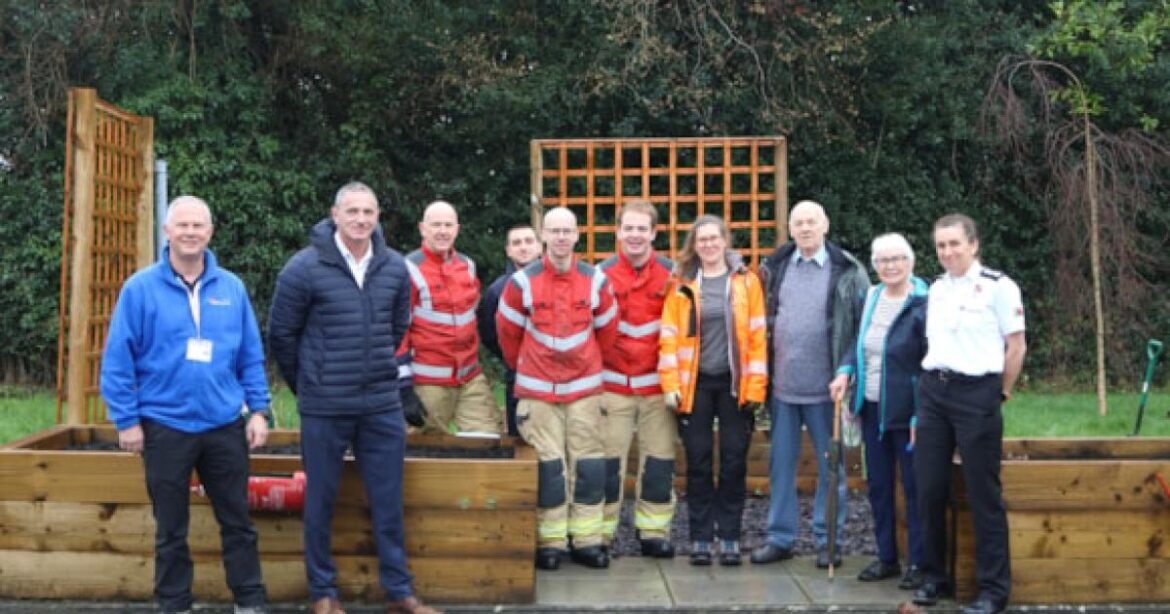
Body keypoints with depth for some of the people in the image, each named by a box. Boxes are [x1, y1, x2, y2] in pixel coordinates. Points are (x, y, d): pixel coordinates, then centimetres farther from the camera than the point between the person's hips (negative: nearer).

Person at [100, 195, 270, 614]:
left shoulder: (231, 288, 3)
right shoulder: (140, 288, -5)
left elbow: (251, 357, 7)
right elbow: (117, 359, -5)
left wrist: (258, 409, 1)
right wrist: (126, 420, -7)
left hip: (225, 425, 2)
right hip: (165, 427, -2)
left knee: (237, 521, 10)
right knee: (170, 529, 10)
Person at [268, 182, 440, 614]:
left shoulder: (395, 268, 1)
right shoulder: (305, 268, -9)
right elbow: (281, 334, -1)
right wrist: (308, 385, 8)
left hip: (383, 406, 3)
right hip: (324, 408, -3)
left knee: (388, 502, 10)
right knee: (320, 502, 9)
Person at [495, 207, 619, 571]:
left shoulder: (596, 281, 1)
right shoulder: (523, 282, -4)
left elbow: (606, 329, 14)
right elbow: (508, 331, 8)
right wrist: (521, 365, 18)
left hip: (584, 386, 2)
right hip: (537, 389, -2)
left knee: (589, 465, 3)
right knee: (547, 467, 1)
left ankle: (587, 541, 12)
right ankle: (549, 543, 10)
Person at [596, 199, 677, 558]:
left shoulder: (671, 275, 2)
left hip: (658, 384, 1)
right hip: (612, 385, -1)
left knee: (659, 460, 6)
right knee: (608, 460, 2)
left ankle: (654, 531, 19)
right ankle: (601, 532, 13)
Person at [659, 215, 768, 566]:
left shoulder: (747, 282, 2)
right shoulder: (683, 284, 3)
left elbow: (758, 336, 0)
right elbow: (669, 337, 0)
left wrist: (756, 387, -6)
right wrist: (671, 384, -8)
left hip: (734, 384, 0)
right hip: (695, 384, 0)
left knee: (734, 462, 4)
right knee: (698, 462, 4)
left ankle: (729, 538, 15)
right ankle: (700, 538, 14)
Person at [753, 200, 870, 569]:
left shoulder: (848, 272, -5)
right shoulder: (774, 268, 5)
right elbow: (763, 319, 10)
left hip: (826, 387, -3)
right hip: (782, 385, 3)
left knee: (831, 465, 8)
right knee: (781, 463, 10)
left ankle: (827, 540, 19)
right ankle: (779, 538, 20)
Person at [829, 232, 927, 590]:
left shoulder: (922, 305, -14)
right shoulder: (871, 298, 7)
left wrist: (921, 415, -17)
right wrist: (846, 372, 1)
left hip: (905, 411, -7)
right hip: (872, 408, 7)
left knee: (913, 486, 3)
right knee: (878, 484, 14)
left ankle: (918, 563, 15)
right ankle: (887, 557, 26)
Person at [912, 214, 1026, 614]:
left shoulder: (998, 286, -6)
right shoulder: (936, 288, 12)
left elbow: (1016, 346, -3)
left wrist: (1001, 394, 1)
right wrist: (933, 382, 12)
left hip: (976, 392, -6)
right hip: (933, 391, 6)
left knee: (983, 493, -1)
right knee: (929, 488, 8)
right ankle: (934, 575, 22)